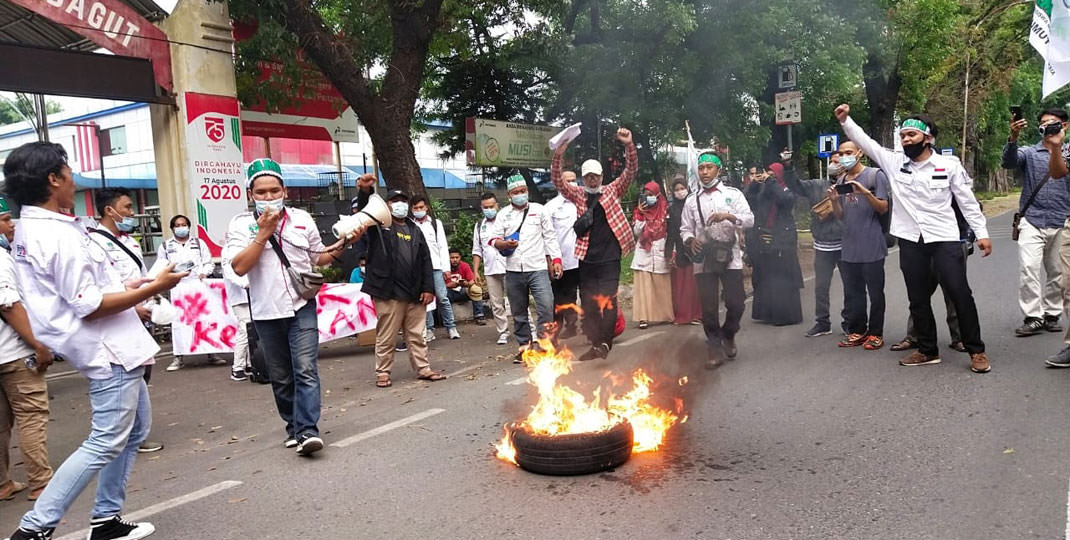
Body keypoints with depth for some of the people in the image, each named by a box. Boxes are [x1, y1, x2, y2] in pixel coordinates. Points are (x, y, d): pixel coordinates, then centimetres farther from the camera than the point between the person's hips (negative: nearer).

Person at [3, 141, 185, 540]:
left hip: (112, 347, 10)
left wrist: (123, 287, 17)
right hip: (109, 350, -10)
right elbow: (89, 306, -23)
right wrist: (153, 288, -18)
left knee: (134, 429, 19)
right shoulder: (61, 235, -22)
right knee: (105, 443, -1)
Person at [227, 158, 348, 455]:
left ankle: (307, 430, -12)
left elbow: (318, 258, 17)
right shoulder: (241, 224, 0)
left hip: (301, 307, 0)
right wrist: (264, 232, -14)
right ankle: (293, 425, 25)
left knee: (306, 370, -12)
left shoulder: (302, 218, 7)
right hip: (266, 312, 0)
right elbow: (239, 267, -13)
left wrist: (336, 252, -4)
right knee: (280, 377, 11)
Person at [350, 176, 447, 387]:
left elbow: (426, 260, 11)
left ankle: (423, 368, 18)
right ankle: (382, 373, 12)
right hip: (388, 291, -4)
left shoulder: (415, 230, 15)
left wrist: (428, 288, 2)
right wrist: (364, 191, -36)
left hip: (414, 293, 4)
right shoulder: (379, 226, 5)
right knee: (385, 337, 2)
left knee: (417, 335, 11)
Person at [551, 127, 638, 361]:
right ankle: (595, 345, 17)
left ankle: (605, 342, -3)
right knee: (588, 304, 8)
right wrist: (558, 156, -17)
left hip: (609, 257, -3)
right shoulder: (578, 194, 10)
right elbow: (558, 182, -3)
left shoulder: (612, 191, 7)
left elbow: (631, 170, -3)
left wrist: (629, 146, -18)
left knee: (608, 302, -8)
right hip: (586, 258, 3)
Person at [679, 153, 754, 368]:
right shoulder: (692, 200, 10)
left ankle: (728, 335, 28)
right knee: (708, 306, 2)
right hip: (703, 259, 1)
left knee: (736, 303, 0)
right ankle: (714, 345, 17)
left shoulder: (733, 194, 5)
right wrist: (690, 240, -12)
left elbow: (750, 220, -4)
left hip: (730, 257, -1)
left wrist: (728, 216, -21)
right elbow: (685, 229, 10)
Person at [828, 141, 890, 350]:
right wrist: (834, 200, -5)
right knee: (852, 293, 9)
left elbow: (883, 208, -6)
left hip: (871, 247, -6)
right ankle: (857, 331, 18)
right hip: (849, 247, 6)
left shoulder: (875, 175, -2)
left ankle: (875, 333, 10)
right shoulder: (841, 181, 15)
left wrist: (866, 193, -22)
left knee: (875, 292, 2)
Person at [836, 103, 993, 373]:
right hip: (910, 241, 3)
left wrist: (982, 233, -2)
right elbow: (865, 142, 4)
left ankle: (976, 351, 8)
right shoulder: (893, 162, 5)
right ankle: (927, 350, 22)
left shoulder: (949, 164, -1)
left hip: (944, 239, -3)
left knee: (960, 294, -4)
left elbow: (967, 201, 2)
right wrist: (845, 120, -8)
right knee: (918, 299, 10)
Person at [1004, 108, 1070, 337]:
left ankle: (1051, 315, 21)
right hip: (1032, 221, -2)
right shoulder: (1029, 153, 5)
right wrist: (1013, 137, -32)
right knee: (1028, 268, -14)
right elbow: (1009, 162, -16)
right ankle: (1033, 318, -10)